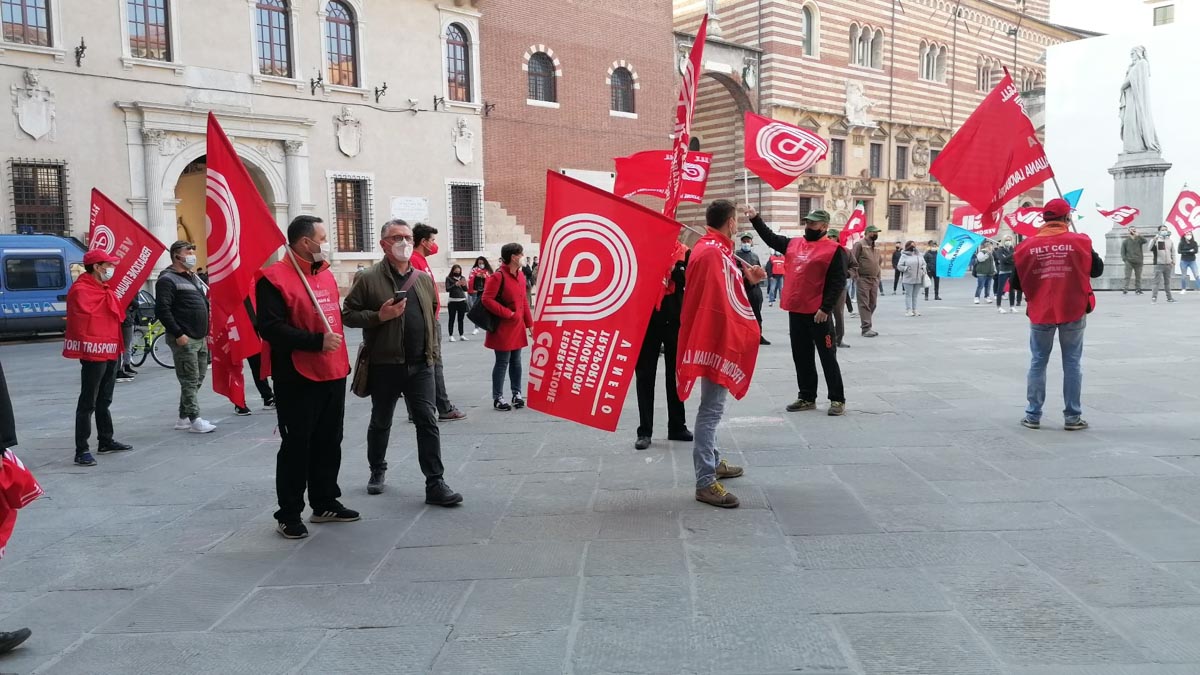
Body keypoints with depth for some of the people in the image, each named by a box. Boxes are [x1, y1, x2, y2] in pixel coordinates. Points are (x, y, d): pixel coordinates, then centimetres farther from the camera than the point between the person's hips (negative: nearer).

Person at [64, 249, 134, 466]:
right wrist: (87, 347, -23)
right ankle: (82, 450, -3)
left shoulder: (106, 289, 17)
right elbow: (80, 322, -21)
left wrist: (118, 348, 19)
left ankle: (106, 441, 31)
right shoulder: (81, 290, -14)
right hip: (94, 354, -10)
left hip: (111, 353, 10)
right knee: (88, 403, -6)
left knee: (104, 401, 19)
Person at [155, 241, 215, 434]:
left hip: (200, 339, 9)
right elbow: (162, 310, -17)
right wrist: (178, 334, -20)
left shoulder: (193, 278, 19)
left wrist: (206, 332, 18)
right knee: (190, 380, -6)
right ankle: (194, 419, -2)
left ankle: (184, 418, 21)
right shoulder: (167, 280, -9)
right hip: (184, 339, -9)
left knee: (198, 379, 12)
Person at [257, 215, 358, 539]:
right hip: (297, 378, -8)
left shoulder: (326, 274, 14)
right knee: (296, 446, -1)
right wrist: (316, 341, -23)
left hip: (332, 374, 8)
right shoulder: (275, 278, -12)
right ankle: (289, 514, 10)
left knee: (329, 443, 14)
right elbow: (271, 328, -21)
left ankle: (325, 503, 26)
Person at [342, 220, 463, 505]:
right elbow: (348, 314, -5)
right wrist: (379, 315, -18)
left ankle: (435, 483, -1)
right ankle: (377, 471, 36)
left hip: (420, 365, 3)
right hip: (384, 365, -3)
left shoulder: (424, 279, 9)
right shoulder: (369, 279, -5)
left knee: (428, 422, -3)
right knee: (380, 422, 14)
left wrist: (433, 352, 13)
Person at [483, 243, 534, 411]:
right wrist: (508, 314, -19)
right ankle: (497, 398, 7)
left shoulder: (520, 275, 9)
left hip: (518, 327, 7)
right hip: (503, 328, -7)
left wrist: (529, 323, 13)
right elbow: (487, 299, -19)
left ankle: (516, 393, 22)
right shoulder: (498, 276, -16)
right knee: (502, 362, -1)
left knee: (516, 361, 13)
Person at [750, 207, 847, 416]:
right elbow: (770, 238, 25)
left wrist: (825, 309, -18)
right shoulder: (793, 243, 12)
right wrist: (755, 218, 19)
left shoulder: (834, 249, -8)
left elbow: (838, 282, -12)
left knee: (827, 357, 1)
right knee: (801, 357, 12)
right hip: (795, 311, 7)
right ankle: (807, 397, 22)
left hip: (817, 314, -6)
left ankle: (837, 399, 8)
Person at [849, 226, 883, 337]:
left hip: (874, 280, 8)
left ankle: (867, 326, 19)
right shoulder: (860, 244, -8)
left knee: (872, 304, 10)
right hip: (863, 279, -8)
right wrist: (854, 276, -17)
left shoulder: (875, 246, 16)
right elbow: (852, 261, -12)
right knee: (864, 304, -8)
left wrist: (879, 277, 20)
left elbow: (880, 260, 27)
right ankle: (866, 328, -10)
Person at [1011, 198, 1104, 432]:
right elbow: (1097, 270, 3)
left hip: (1040, 313, 1)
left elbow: (1016, 283, 0)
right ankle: (1073, 417, 11)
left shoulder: (1028, 246, -5)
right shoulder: (1080, 242, -7)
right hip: (1073, 312, -1)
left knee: (1038, 363, 10)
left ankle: (1033, 416, 12)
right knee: (1072, 363, 8)